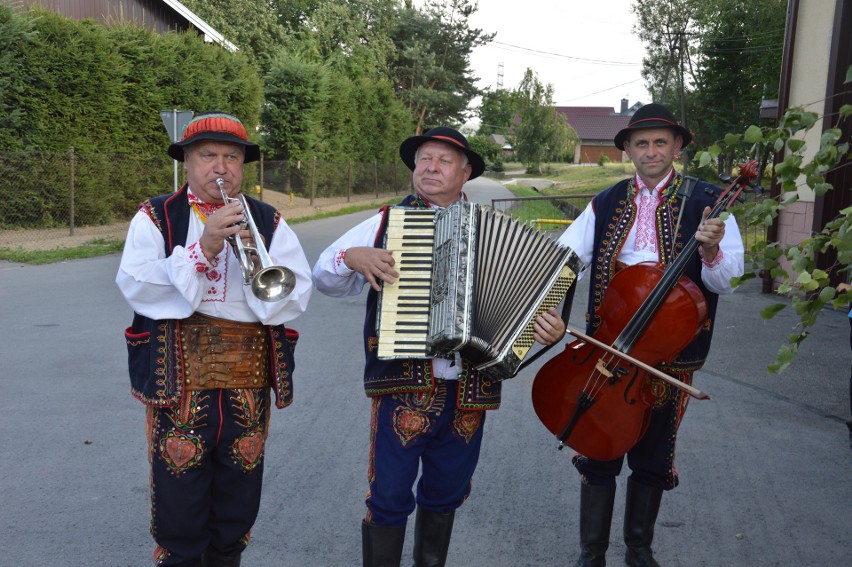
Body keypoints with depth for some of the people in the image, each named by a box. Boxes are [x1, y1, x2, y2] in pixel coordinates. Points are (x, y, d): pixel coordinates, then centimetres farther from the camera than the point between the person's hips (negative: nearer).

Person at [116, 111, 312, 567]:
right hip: (178, 382, -2)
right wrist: (202, 249, -23)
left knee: (238, 506, 15)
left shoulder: (268, 222, 6)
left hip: (248, 384, 2)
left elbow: (297, 296, -4)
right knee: (179, 500, 7)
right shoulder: (155, 218, 2)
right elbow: (136, 286, -13)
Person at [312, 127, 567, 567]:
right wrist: (353, 257, -17)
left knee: (445, 496, 18)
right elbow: (325, 277, 4)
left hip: (470, 391, 3)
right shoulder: (387, 222, 3)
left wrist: (549, 327, -12)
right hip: (403, 386, -2)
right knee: (390, 497, 3)